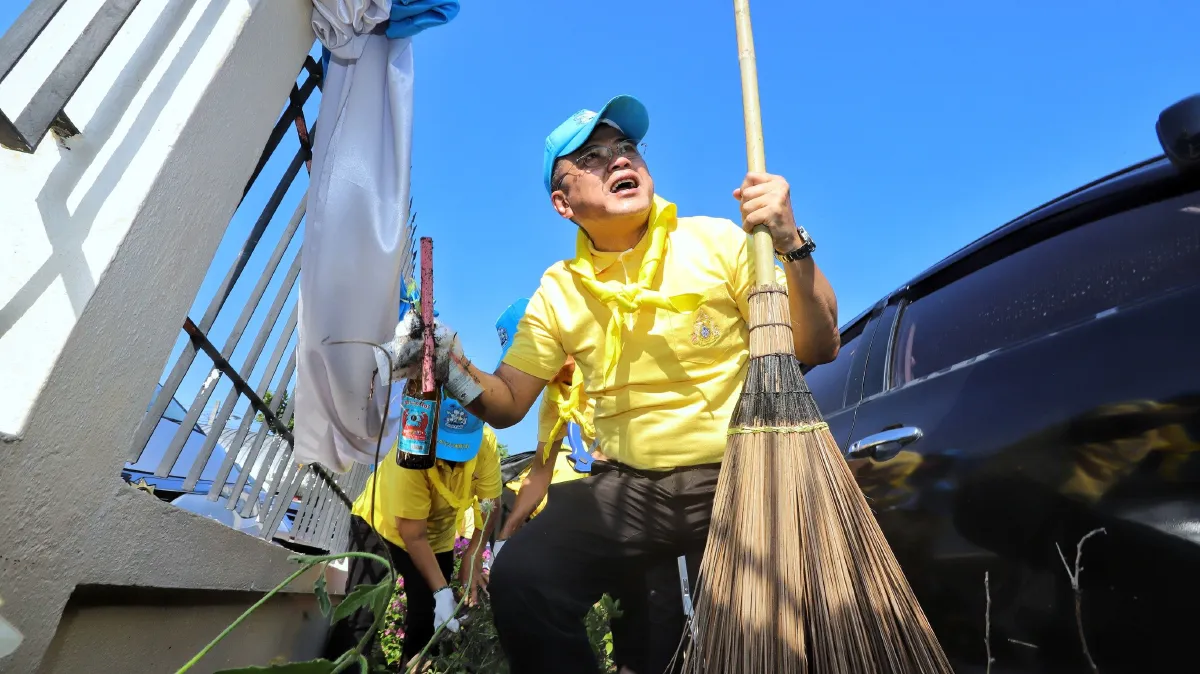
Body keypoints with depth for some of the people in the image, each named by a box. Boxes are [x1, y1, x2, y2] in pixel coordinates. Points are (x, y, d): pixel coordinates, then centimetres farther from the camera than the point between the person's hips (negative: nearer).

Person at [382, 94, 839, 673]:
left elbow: (818, 349, -7)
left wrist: (791, 246, -22)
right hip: (629, 486, 2)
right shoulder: (558, 293, 2)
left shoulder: (717, 241, -5)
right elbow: (507, 404, 6)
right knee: (520, 578, -17)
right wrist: (451, 365, -13)